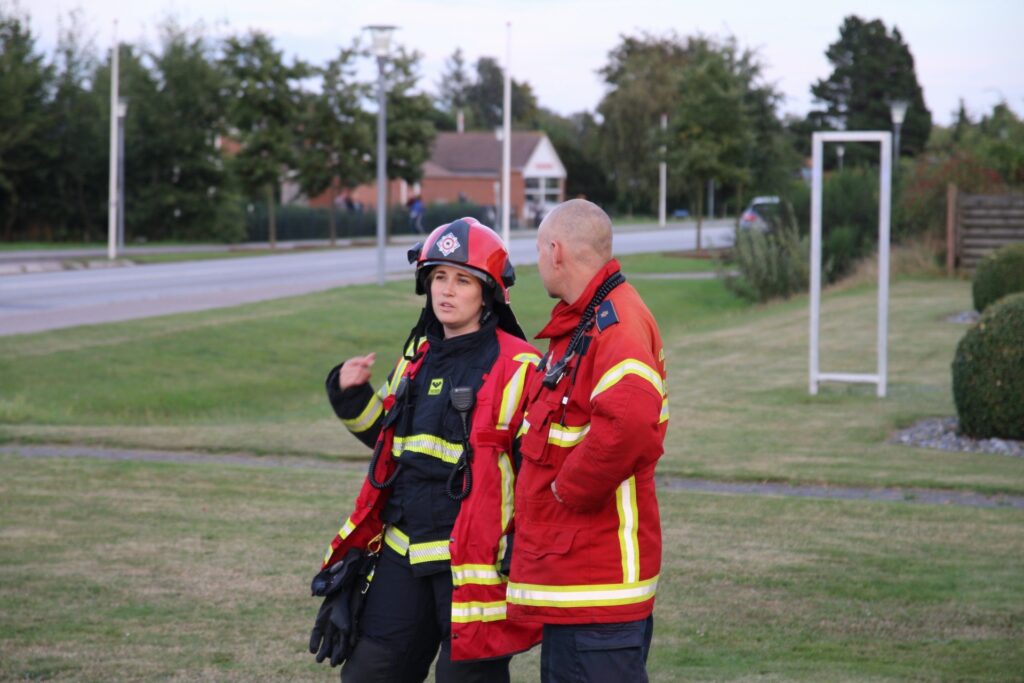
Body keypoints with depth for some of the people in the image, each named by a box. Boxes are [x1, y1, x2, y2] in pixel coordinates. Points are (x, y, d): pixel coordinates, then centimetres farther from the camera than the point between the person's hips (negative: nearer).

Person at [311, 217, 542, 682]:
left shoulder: (515, 367, -11)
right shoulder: (419, 356, 12)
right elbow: (386, 433, 26)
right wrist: (351, 396, 8)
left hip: (473, 562, -7)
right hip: (403, 552, 7)